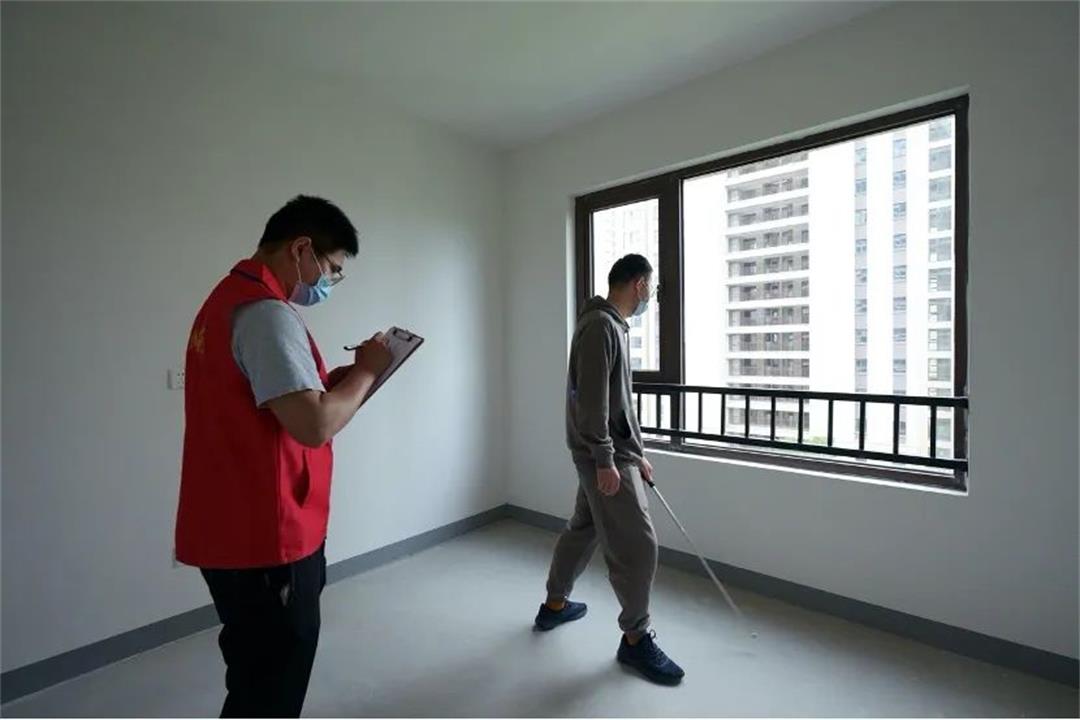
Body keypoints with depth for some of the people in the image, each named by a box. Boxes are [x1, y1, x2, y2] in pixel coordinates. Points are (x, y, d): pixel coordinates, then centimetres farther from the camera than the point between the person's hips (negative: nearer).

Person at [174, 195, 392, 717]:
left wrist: (336, 381, 5)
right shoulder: (266, 312, -20)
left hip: (233, 530, 10)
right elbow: (315, 425, -28)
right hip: (264, 539, -10)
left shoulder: (228, 299, 13)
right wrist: (366, 370, -13)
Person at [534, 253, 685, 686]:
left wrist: (637, 453, 21)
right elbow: (591, 399, -22)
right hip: (604, 456, -11)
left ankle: (554, 605, 38)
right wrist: (605, 460, -21)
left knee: (584, 528, 20)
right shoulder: (600, 325, -15)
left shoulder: (614, 326, 17)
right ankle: (636, 639, 16)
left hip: (614, 453, 11)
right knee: (637, 544, -2)